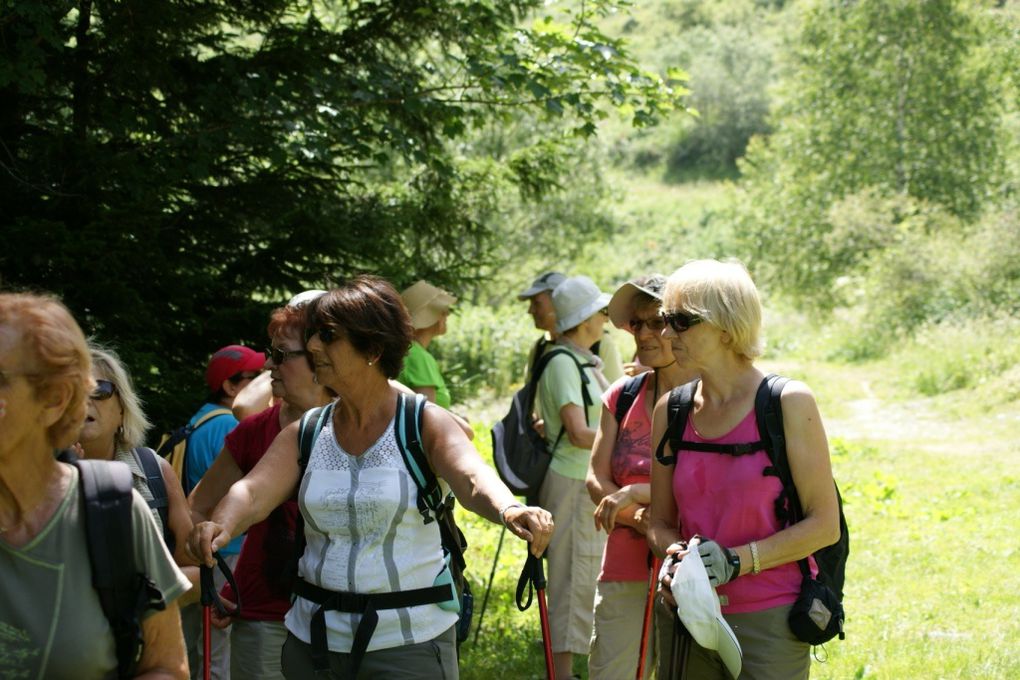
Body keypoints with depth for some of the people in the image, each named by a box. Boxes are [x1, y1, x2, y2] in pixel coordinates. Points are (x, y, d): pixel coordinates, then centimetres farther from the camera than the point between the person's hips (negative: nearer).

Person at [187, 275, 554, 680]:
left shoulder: (424, 424, -6)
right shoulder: (305, 433, 4)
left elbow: (472, 479, -23)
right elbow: (254, 492, -10)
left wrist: (509, 511, -45)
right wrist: (221, 525, -32)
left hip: (410, 642, -4)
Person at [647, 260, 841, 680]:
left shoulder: (788, 403, -7)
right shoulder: (671, 411, 6)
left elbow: (825, 525, -8)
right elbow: (660, 523, 12)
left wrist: (736, 561, -17)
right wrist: (675, 557, -10)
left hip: (769, 621, -4)